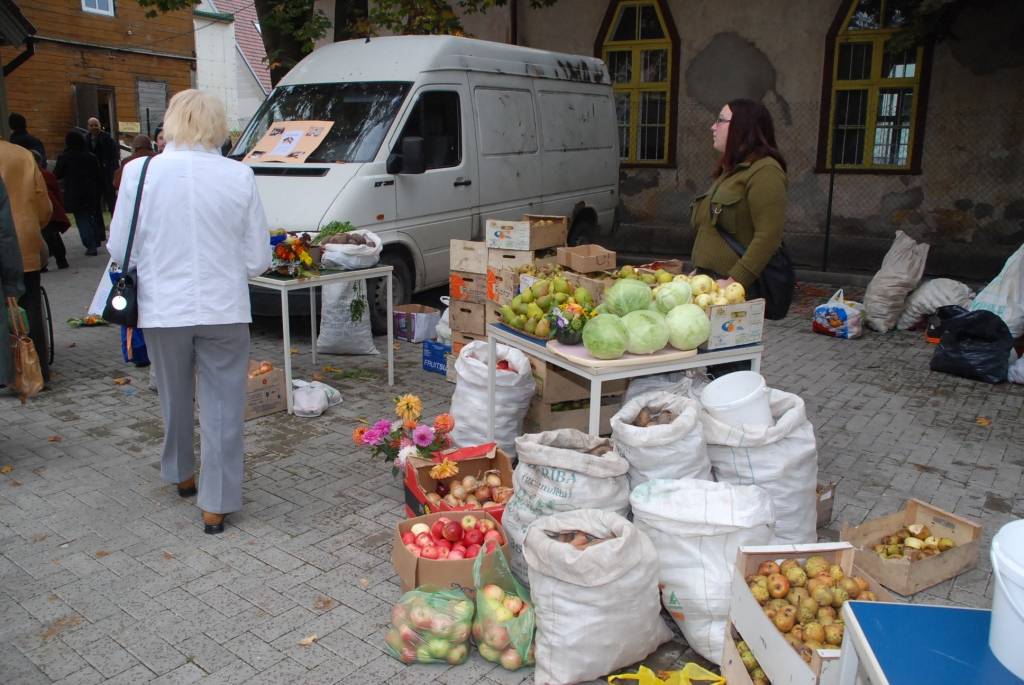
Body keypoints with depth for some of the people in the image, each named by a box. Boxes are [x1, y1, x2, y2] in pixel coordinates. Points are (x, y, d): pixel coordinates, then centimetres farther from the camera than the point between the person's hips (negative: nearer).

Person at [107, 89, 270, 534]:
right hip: (224, 309, -1)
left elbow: (120, 249, -1)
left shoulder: (140, 172, -8)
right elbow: (258, 259, -3)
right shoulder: (239, 176, -7)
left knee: (175, 399, 21)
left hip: (163, 308, 1)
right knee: (222, 406, 8)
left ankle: (181, 475, 42)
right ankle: (216, 505, 13)